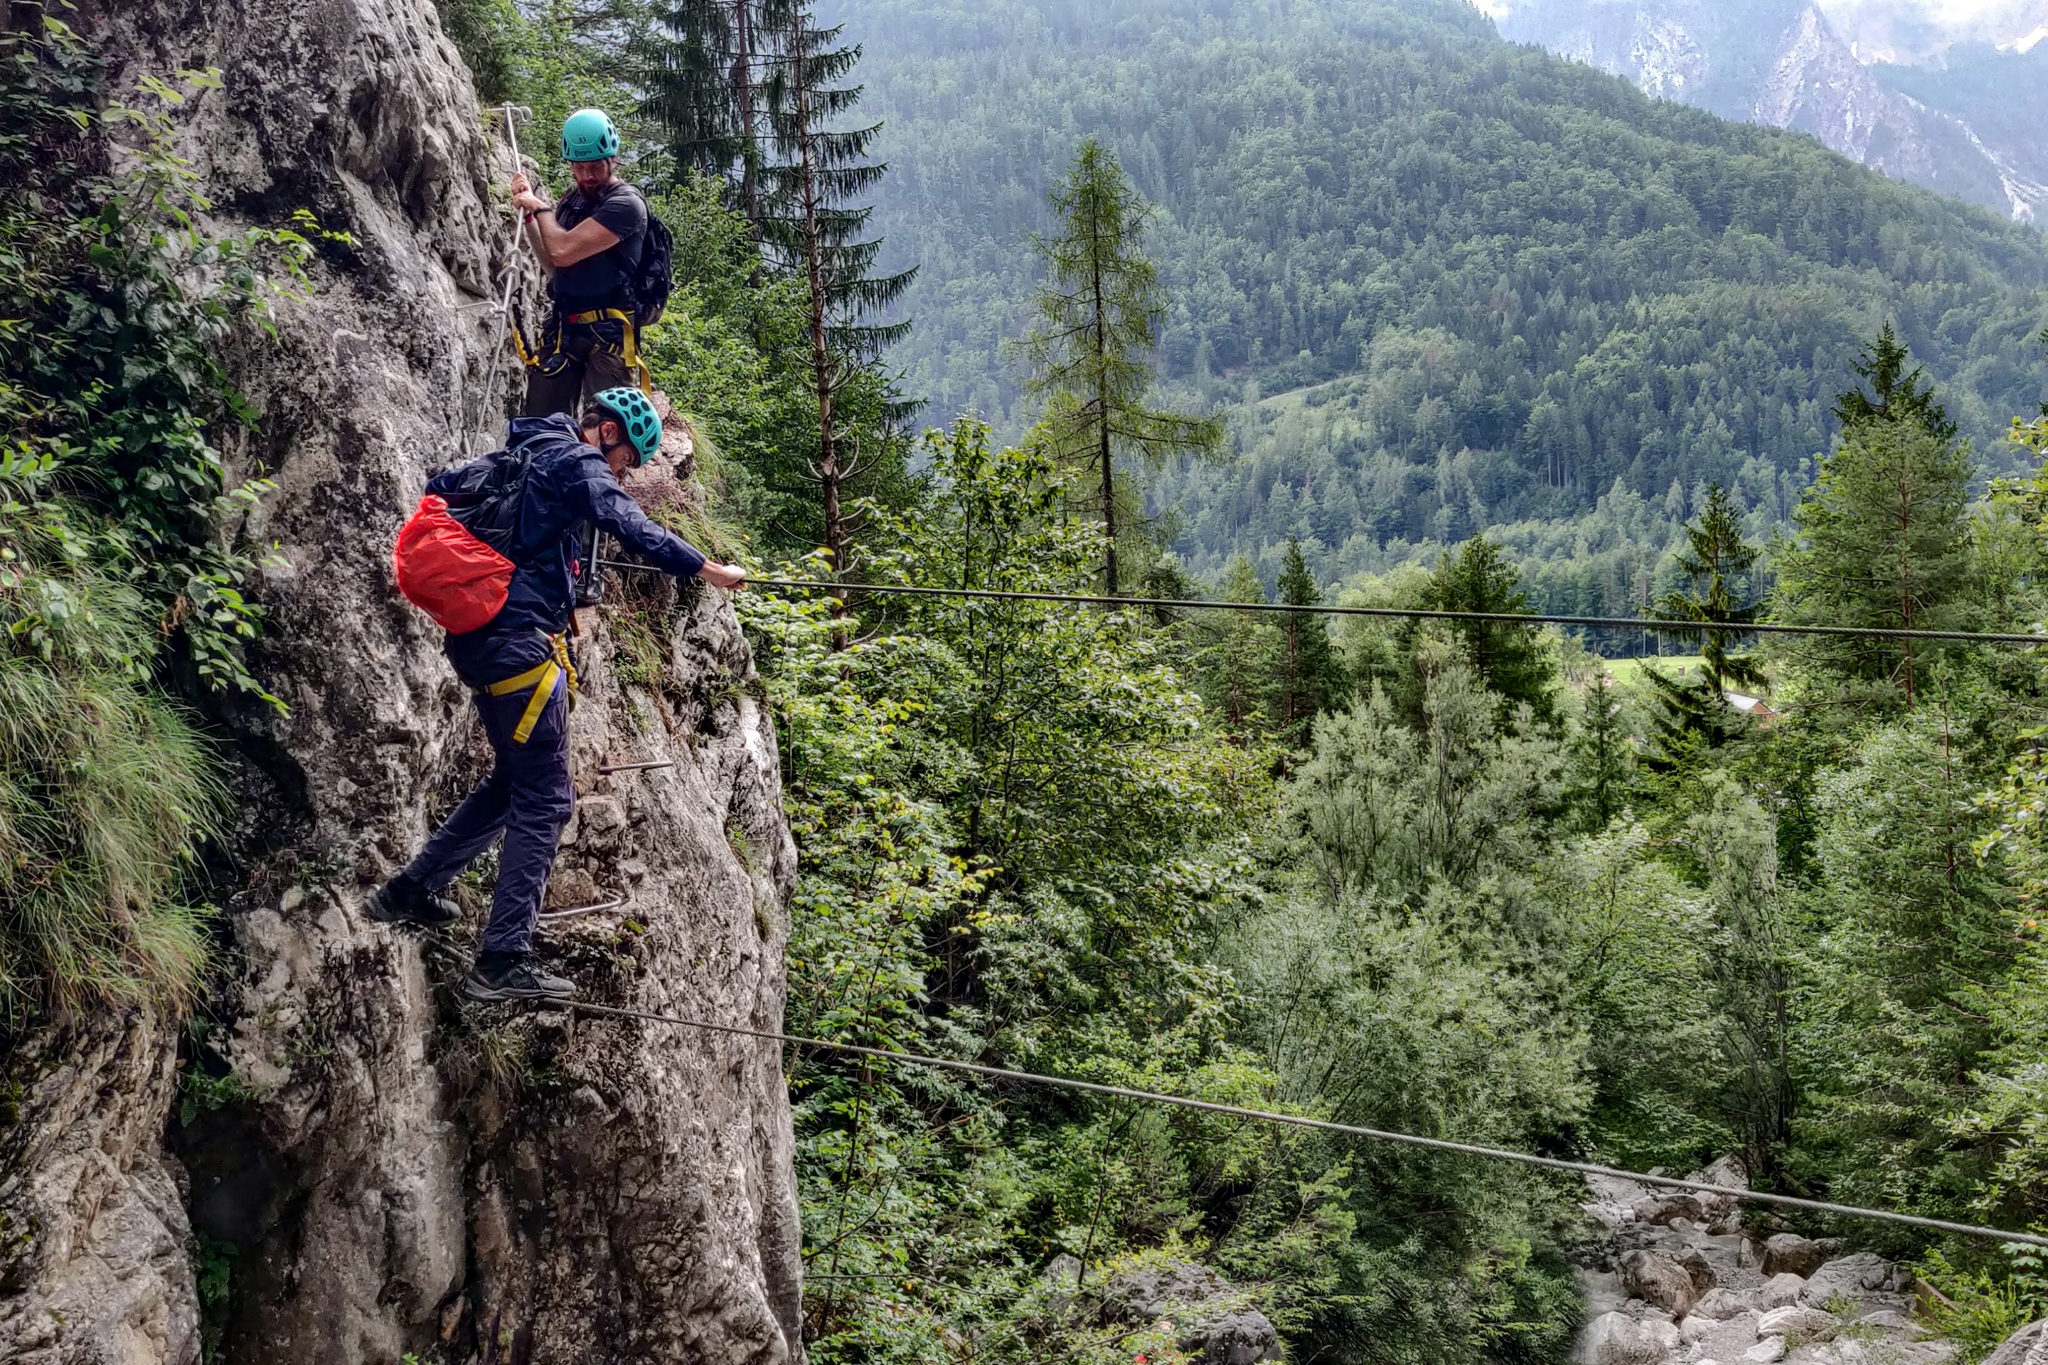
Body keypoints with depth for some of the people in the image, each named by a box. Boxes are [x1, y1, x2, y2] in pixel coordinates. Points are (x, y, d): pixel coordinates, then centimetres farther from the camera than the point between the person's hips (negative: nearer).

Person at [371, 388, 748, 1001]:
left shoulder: (521, 452, 20)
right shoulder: (578, 462, -7)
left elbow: (440, 487, 30)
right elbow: (636, 530, -20)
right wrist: (712, 571, -16)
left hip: (475, 636, 10)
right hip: (519, 639, -10)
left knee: (513, 780, 22)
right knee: (545, 799, -6)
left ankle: (410, 889, 27)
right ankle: (504, 961, -7)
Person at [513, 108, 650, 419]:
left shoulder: (626, 204, -10)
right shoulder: (572, 200, 15)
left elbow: (563, 251, -18)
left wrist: (541, 207, -1)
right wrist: (527, 211, 13)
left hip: (607, 333, -8)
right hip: (561, 328, 8)